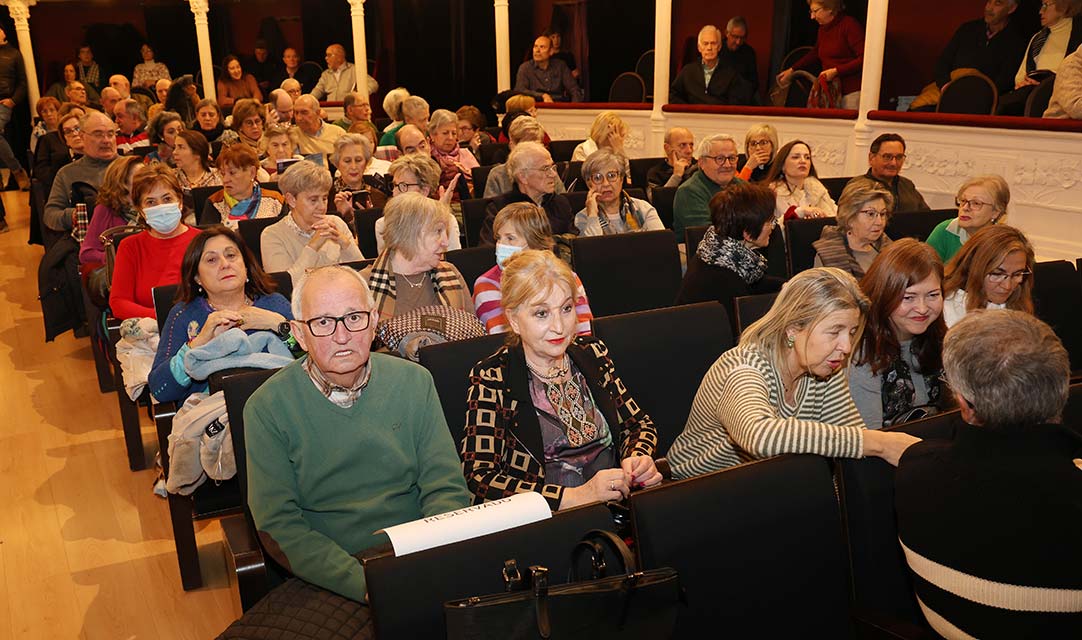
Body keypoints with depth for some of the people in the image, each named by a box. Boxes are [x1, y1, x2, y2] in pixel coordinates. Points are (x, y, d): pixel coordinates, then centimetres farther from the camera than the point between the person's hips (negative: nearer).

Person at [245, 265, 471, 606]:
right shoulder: (267, 408, -3)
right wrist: (367, 585, -19)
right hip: (329, 583, -2)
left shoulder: (414, 382, 4)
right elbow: (278, 526, -6)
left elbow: (445, 488, 2)